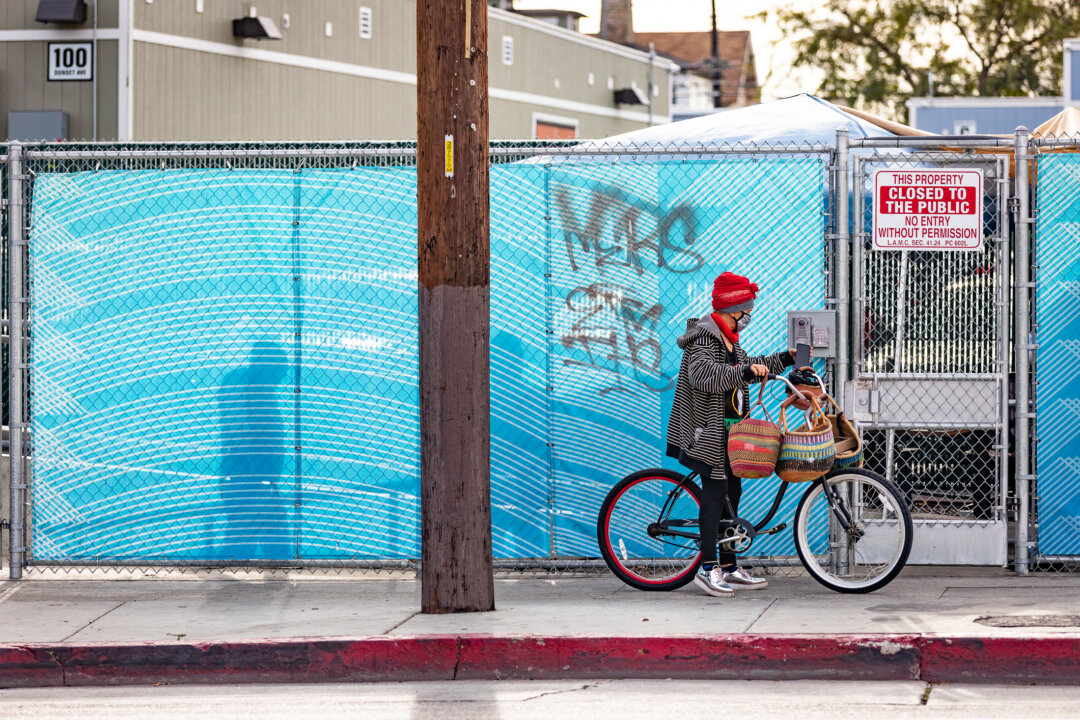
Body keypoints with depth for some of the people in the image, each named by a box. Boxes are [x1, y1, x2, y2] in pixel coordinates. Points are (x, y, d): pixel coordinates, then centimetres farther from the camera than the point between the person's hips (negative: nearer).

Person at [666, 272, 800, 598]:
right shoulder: (704, 336, -14)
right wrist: (744, 371, -37)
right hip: (710, 427, -10)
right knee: (715, 490, -11)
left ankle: (729, 567, 15)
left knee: (731, 491, 10)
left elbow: (746, 368, 29)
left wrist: (784, 359, 27)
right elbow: (702, 373, -31)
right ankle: (708, 568, -9)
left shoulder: (729, 336, 16)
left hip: (729, 427, 10)